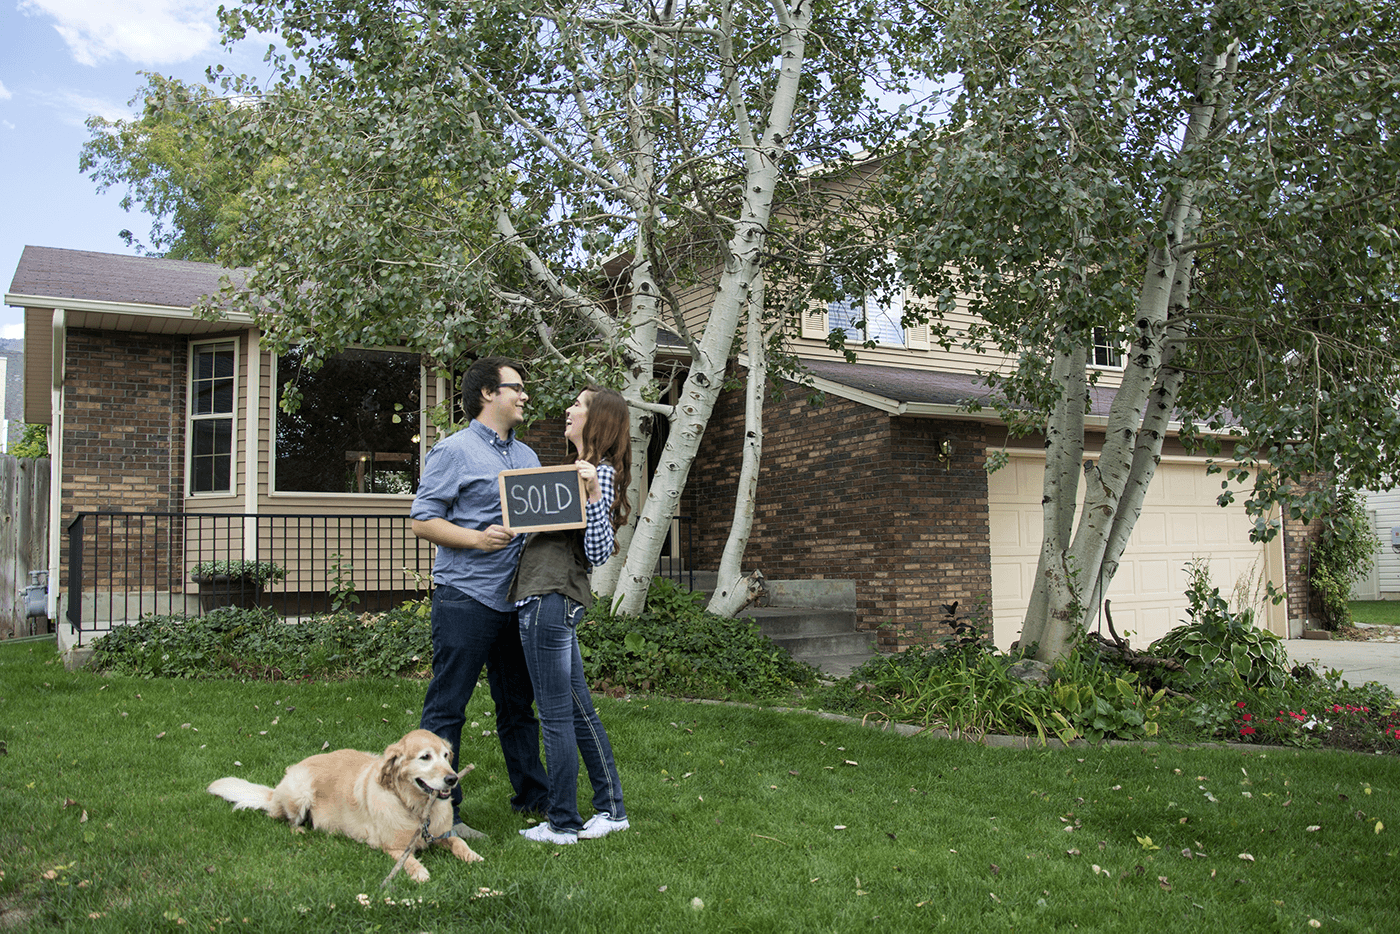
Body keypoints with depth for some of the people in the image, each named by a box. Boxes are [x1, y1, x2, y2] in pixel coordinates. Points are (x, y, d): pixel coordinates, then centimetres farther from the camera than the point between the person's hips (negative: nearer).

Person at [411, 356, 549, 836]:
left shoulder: (527, 456, 18)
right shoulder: (454, 451, -5)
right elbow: (422, 520, -9)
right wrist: (477, 538, -21)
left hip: (515, 599, 8)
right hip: (465, 598, -8)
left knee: (518, 703, 16)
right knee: (446, 706, -3)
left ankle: (533, 794, 27)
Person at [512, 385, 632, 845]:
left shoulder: (601, 473, -9)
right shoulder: (578, 468, 20)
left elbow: (598, 553, -16)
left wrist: (594, 494, -26)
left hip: (550, 599, -10)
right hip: (550, 596, 10)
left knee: (556, 716, -1)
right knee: (579, 709, 15)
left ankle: (561, 823, 10)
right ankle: (612, 809, 24)